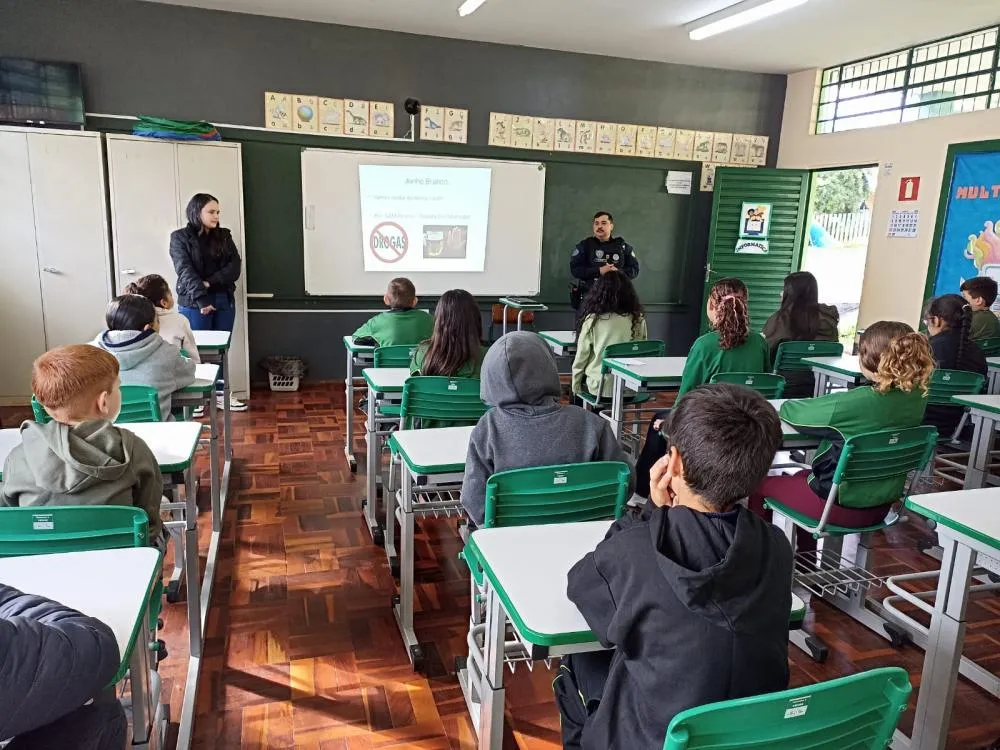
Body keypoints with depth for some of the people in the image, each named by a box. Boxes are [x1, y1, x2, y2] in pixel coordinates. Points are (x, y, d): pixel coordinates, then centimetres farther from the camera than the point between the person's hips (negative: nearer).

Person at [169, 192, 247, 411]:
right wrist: (201, 298, -24)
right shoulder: (180, 237, -2)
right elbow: (185, 271, -13)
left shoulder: (224, 236, 9)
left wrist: (210, 282, -15)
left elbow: (235, 267, -2)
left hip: (224, 300, 4)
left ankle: (220, 393, 19)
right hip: (194, 303, -4)